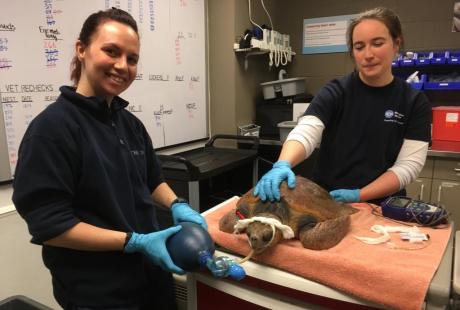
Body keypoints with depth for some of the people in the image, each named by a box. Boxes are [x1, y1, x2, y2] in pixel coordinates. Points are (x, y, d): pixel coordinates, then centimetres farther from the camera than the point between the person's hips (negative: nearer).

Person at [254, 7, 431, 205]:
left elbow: (408, 165, -5)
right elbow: (304, 132, -19)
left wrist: (359, 195, -17)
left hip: (380, 207, 0)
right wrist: (282, 165, -38)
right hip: (325, 202, 0)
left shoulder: (415, 103, 0)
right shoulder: (336, 92, -4)